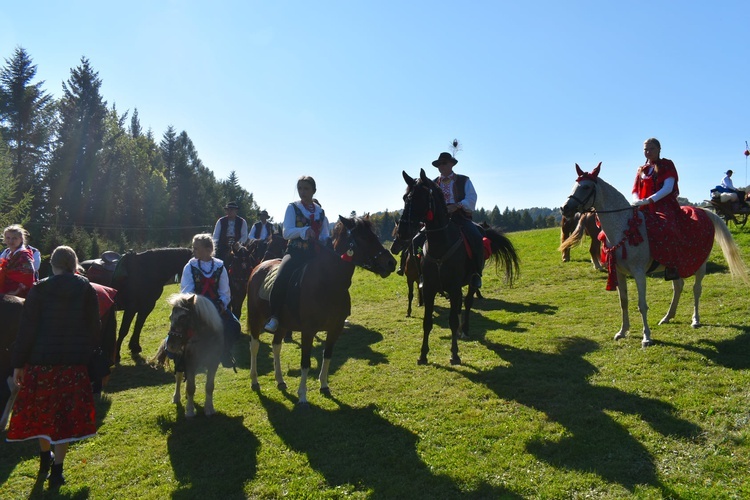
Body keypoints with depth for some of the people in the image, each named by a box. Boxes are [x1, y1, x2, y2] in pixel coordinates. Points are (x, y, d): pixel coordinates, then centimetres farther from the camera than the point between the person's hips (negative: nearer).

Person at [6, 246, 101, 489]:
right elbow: (94, 327, 0)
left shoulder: (39, 290, -6)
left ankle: (45, 458, 33)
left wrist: (18, 363, 1)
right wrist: (94, 357, 11)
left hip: (41, 359, 0)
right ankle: (57, 469, 10)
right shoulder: (86, 289, -2)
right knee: (67, 412, 7)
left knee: (41, 408, 19)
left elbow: (27, 329, -6)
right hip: (75, 361, 0)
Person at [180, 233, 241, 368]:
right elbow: (186, 291, -4)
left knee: (234, 326, -19)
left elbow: (224, 291, 4)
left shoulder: (219, 267, 2)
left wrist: (222, 303, -13)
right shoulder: (190, 267, -1)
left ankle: (225, 354, 8)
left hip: (217, 305, 2)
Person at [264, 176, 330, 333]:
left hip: (314, 253, 4)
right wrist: (304, 230, -24)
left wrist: (327, 243, -10)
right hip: (295, 252, -3)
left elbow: (325, 237, 14)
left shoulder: (320, 212, 13)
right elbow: (286, 232, -7)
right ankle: (274, 317, -21)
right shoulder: (293, 208, 4)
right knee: (281, 279, -31)